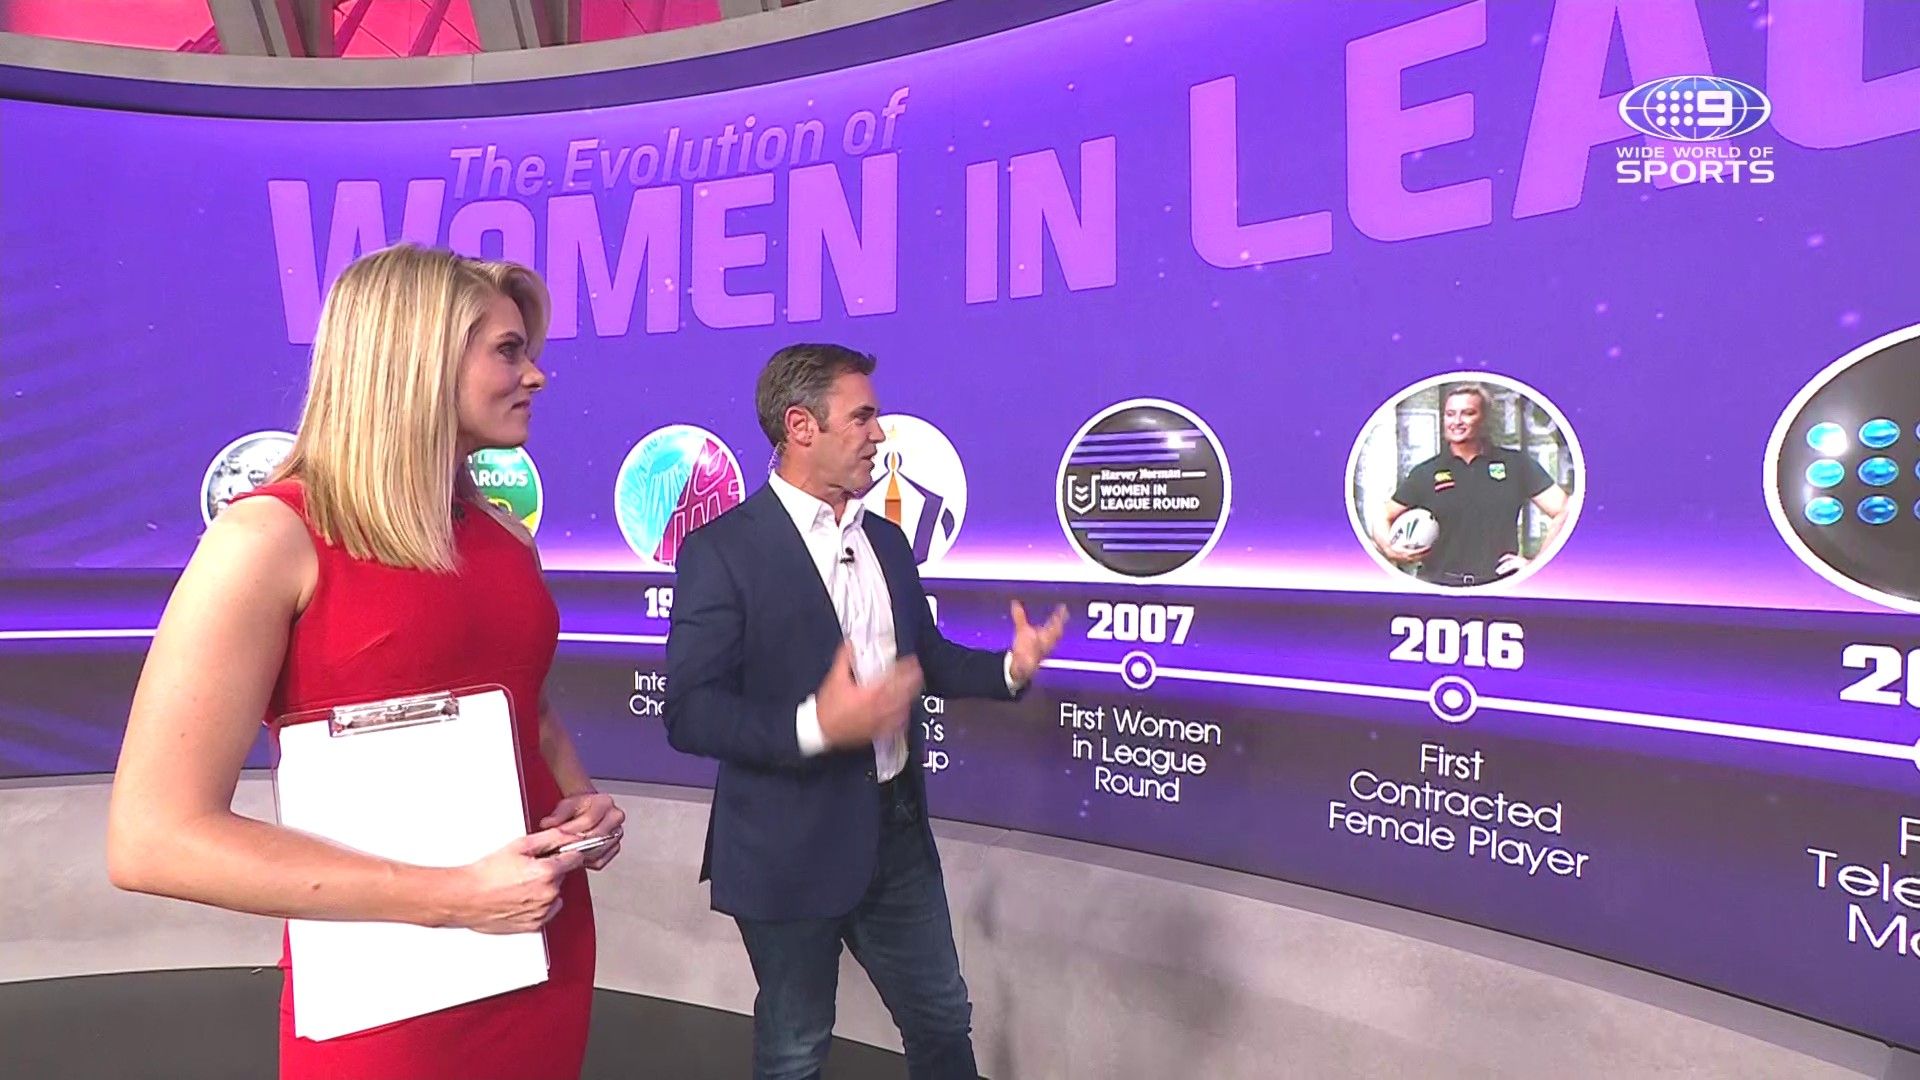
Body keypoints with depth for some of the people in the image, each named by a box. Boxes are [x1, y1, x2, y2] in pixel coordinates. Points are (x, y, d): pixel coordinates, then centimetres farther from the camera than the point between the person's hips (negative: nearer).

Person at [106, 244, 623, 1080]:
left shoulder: (505, 538, 4)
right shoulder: (272, 536, -14)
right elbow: (153, 839, -18)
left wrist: (581, 798, 0)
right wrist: (450, 896, -21)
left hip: (542, 948, 6)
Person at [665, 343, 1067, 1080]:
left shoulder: (885, 539, 7)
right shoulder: (722, 549, -15)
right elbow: (689, 714, -19)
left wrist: (1009, 668, -2)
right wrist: (815, 726, -33)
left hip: (897, 832, 6)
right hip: (791, 849, -6)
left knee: (944, 1021, 19)